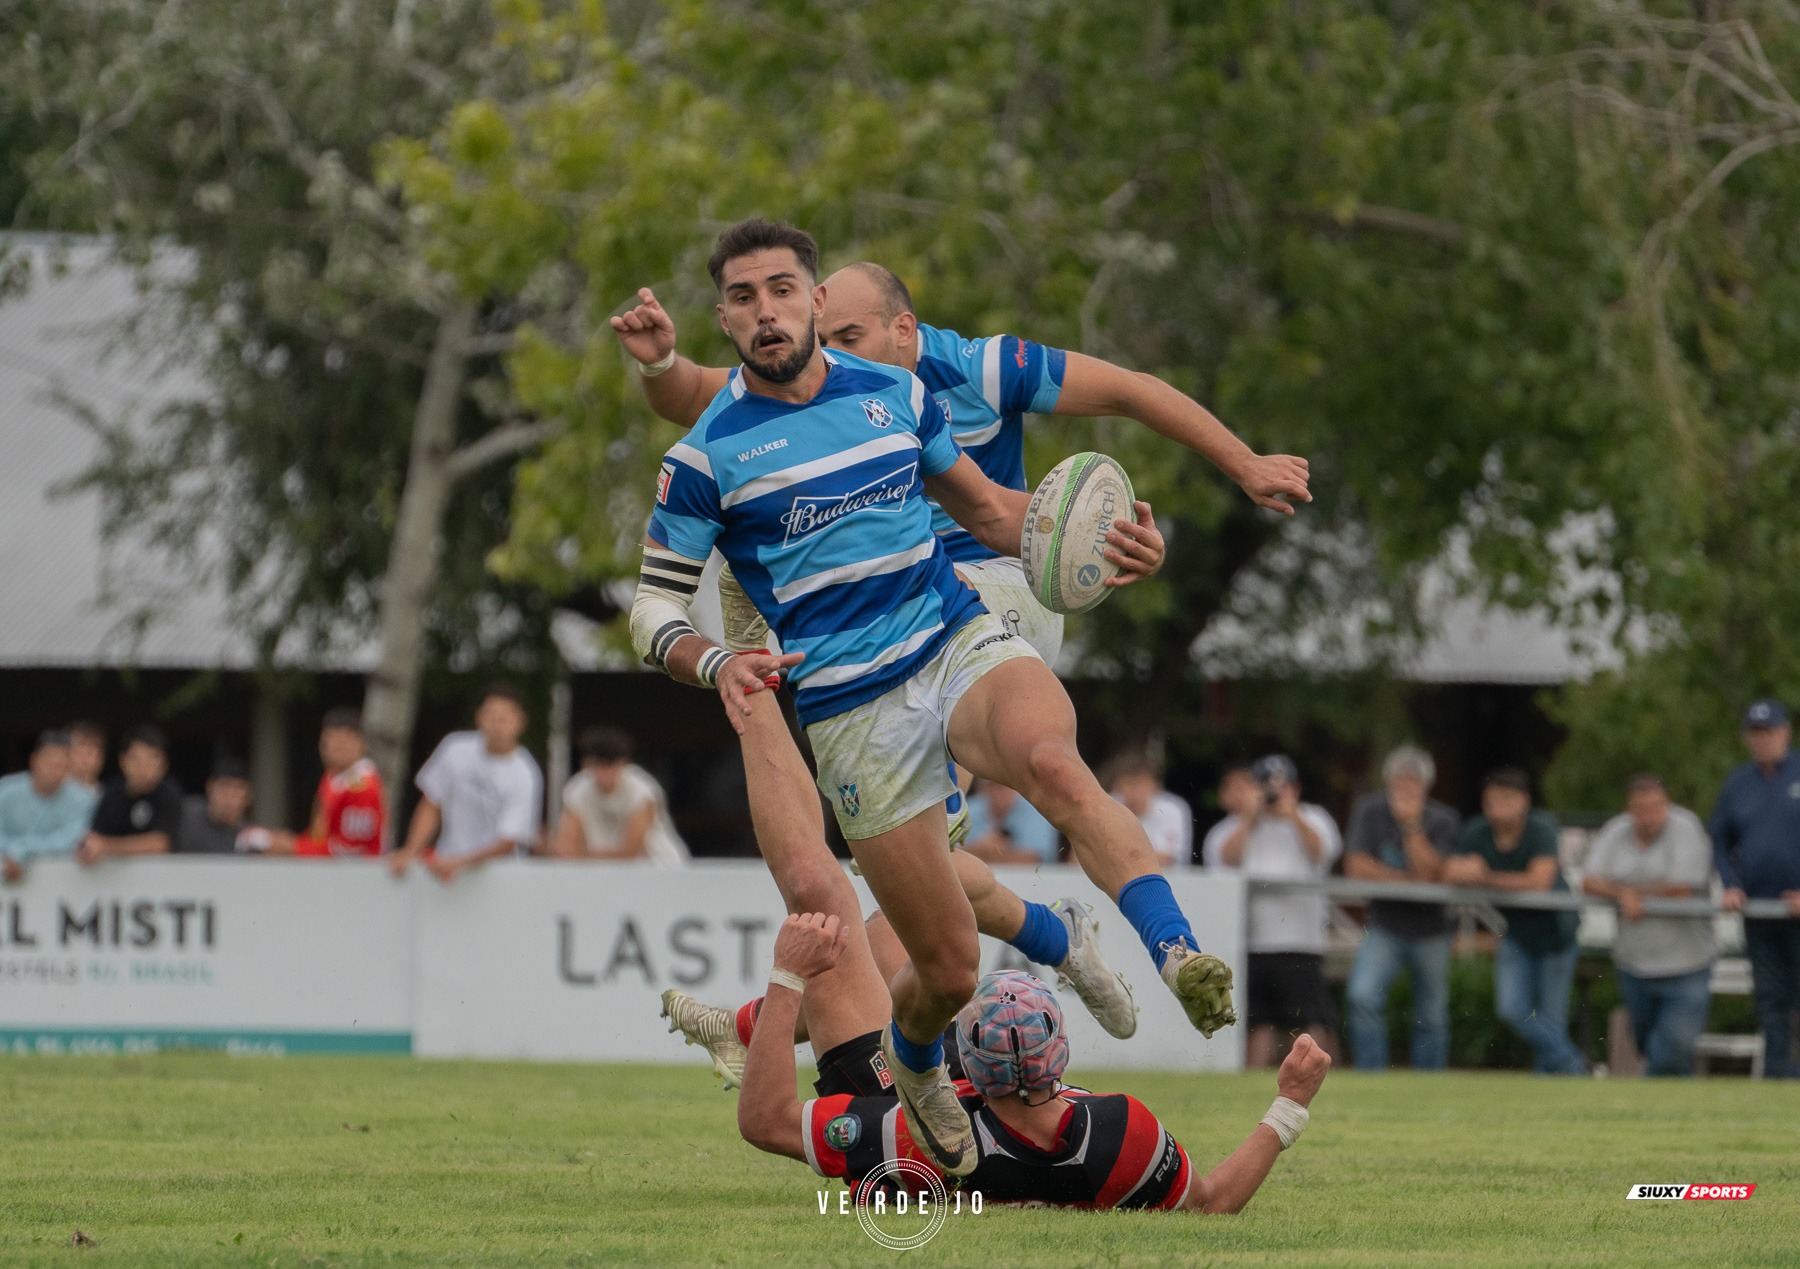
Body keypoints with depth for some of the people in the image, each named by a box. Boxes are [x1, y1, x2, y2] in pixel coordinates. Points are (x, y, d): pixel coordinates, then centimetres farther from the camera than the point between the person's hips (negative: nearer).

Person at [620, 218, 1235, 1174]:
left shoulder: (893, 395, 8)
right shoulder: (708, 456, -2)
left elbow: (986, 507, 20)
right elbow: (654, 608, 3)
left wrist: (1095, 544, 2)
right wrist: (717, 664, -20)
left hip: (964, 646, 2)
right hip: (853, 714, -2)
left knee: (1050, 762, -36)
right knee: (949, 967, -1)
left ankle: (1179, 955, -50)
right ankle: (914, 1062, 35)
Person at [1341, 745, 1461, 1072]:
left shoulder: (1443, 821, -8)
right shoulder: (1369, 811, -4)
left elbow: (1430, 873, -20)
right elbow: (1356, 867, -10)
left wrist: (1411, 824, -26)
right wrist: (1409, 878, -12)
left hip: (1430, 931, 0)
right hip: (1385, 927, 0)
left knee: (1431, 1017, 4)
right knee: (1362, 996, -22)